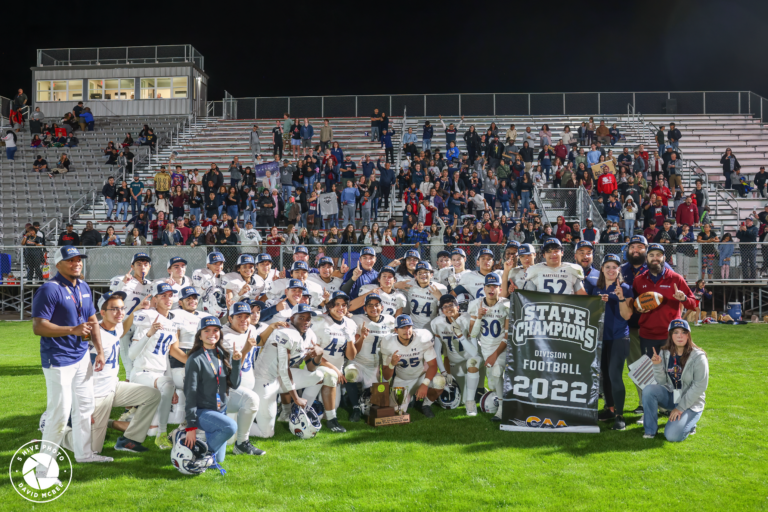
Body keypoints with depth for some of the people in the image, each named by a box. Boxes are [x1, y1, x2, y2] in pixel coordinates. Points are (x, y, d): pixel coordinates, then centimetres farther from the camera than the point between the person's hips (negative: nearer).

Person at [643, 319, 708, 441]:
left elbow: (700, 386, -16)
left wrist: (680, 408, -17)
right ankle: (650, 431, -11)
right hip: (670, 396, 4)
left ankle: (688, 423, 12)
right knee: (649, 389, -27)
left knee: (672, 436, -24)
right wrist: (657, 366, -21)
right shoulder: (665, 353, -1)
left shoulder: (698, 357, -14)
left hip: (691, 402, -4)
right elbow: (662, 382, -2)